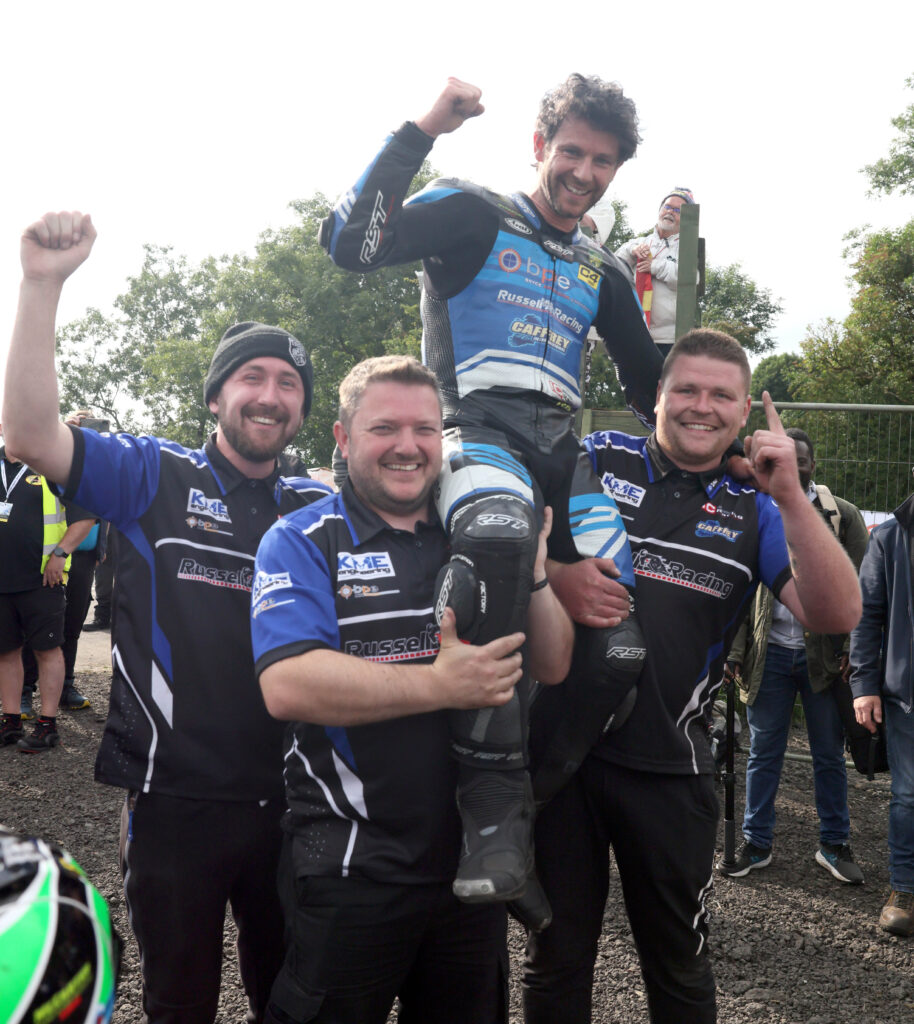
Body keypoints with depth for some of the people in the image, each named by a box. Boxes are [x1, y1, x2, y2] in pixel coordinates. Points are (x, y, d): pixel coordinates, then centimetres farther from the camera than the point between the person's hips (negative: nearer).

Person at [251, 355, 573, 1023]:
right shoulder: (302, 543, -8)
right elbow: (287, 684, -23)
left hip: (473, 857, 5)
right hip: (348, 867, -5)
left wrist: (534, 569, -12)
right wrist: (440, 685, -29)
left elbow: (552, 666, 5)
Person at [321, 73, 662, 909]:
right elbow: (350, 245, -8)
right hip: (479, 425, -6)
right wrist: (422, 131, -7)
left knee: (626, 636, -15)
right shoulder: (474, 215, 8)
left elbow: (653, 386, 27)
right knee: (497, 533, -42)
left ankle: (550, 809, 5)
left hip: (563, 445, 6)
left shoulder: (603, 274, 24)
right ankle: (495, 808, -37)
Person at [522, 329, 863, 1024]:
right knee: (557, 956, 15)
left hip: (668, 768, 1)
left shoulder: (754, 510, 4)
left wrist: (791, 497, -18)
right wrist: (558, 573, -20)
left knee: (679, 966, 18)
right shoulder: (597, 458, 1)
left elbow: (837, 615, -7)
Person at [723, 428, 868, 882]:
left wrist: (852, 650, -9)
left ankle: (834, 845, 24)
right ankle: (756, 844, 21)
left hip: (824, 653, -1)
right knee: (763, 754, 9)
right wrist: (735, 650, -3)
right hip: (770, 653, 1)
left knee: (829, 755, 10)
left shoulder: (843, 515, 1)